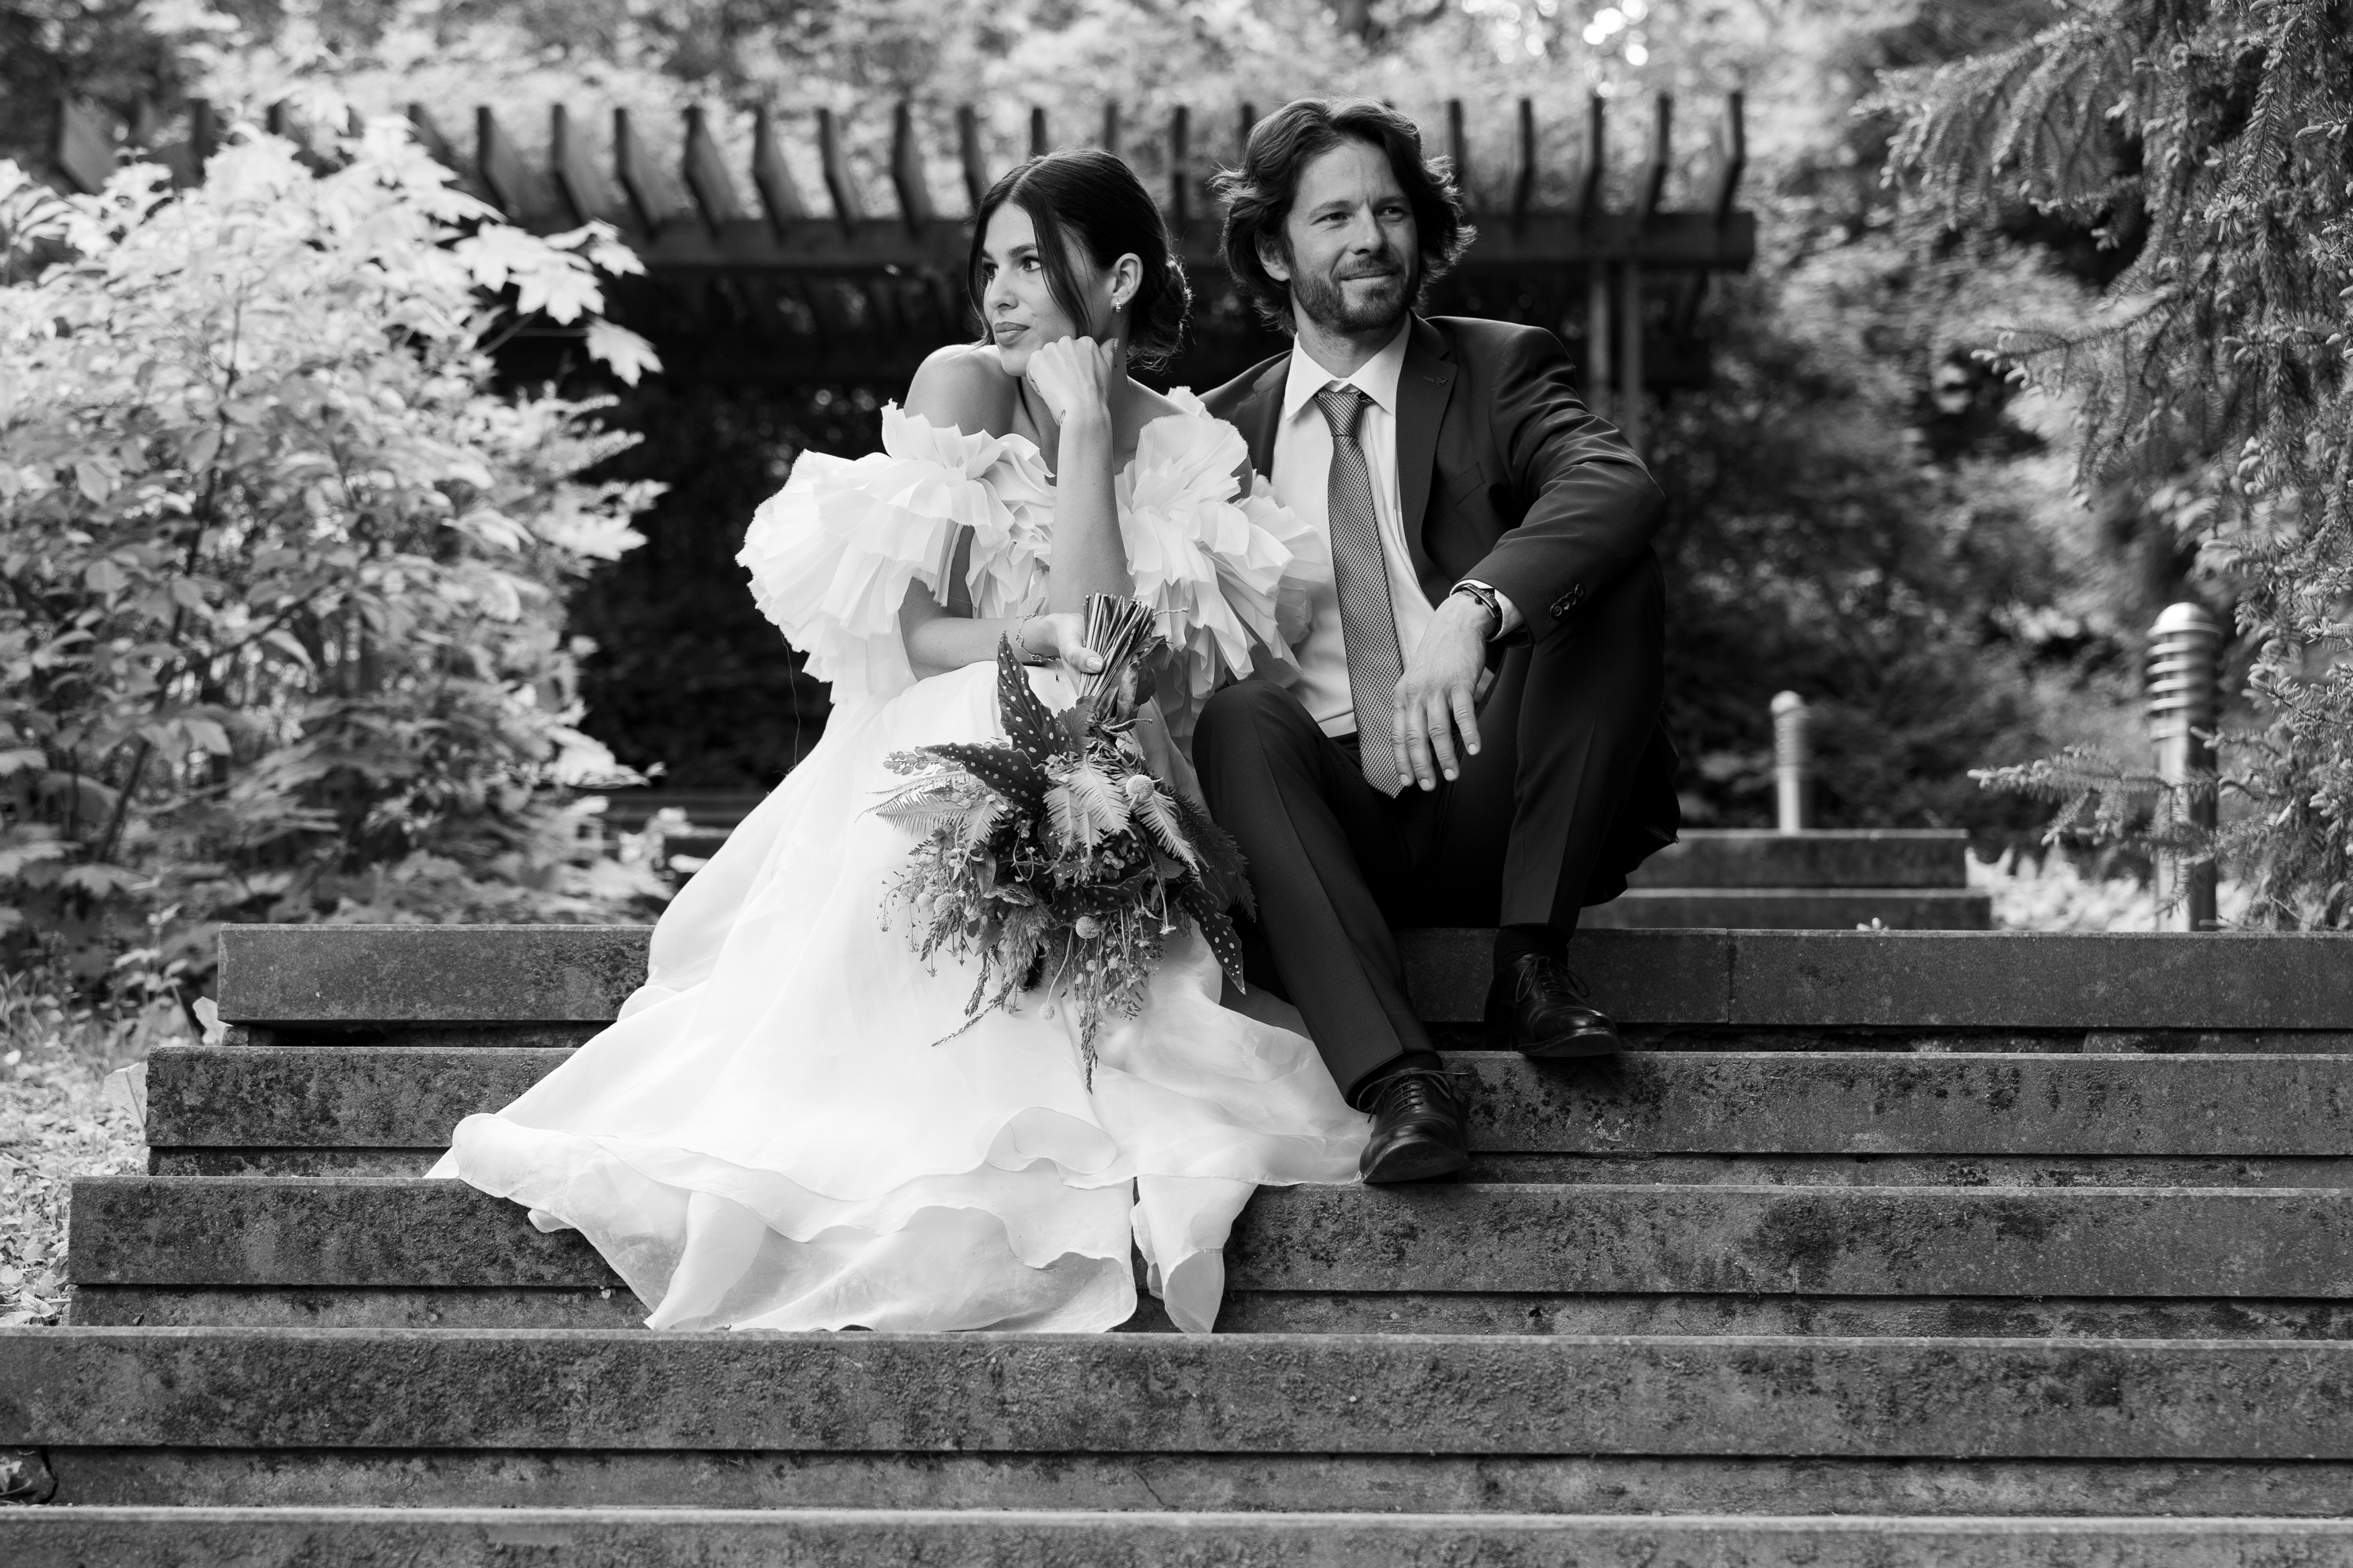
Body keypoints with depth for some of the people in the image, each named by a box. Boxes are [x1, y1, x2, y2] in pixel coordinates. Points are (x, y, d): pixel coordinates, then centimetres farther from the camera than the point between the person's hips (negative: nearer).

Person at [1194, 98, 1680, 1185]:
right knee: (1239, 716, -29)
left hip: (1496, 805, -1)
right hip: (1336, 825, 1)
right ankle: (1395, 1078, -42)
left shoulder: (1500, 370, 6)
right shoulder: (1225, 429, 14)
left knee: (1614, 564, -22)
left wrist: (1474, 611, -35)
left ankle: (1532, 964, -23)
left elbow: (1616, 485, -17)